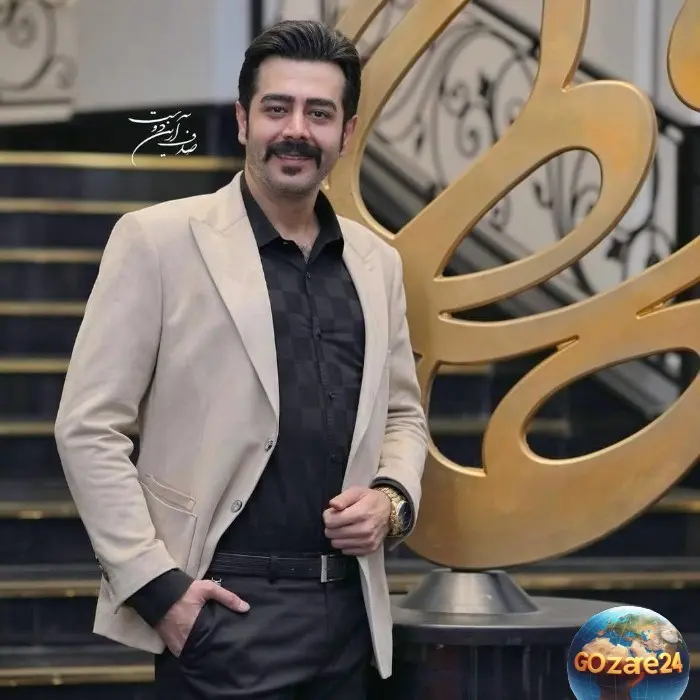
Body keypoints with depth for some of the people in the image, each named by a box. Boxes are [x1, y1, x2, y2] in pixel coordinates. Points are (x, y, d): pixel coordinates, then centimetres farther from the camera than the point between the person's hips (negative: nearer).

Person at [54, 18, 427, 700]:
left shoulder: (376, 261, 10)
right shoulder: (158, 239, -4)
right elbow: (88, 427, -6)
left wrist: (392, 499, 0)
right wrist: (156, 584, -12)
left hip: (347, 609, 5)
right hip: (225, 609, -5)